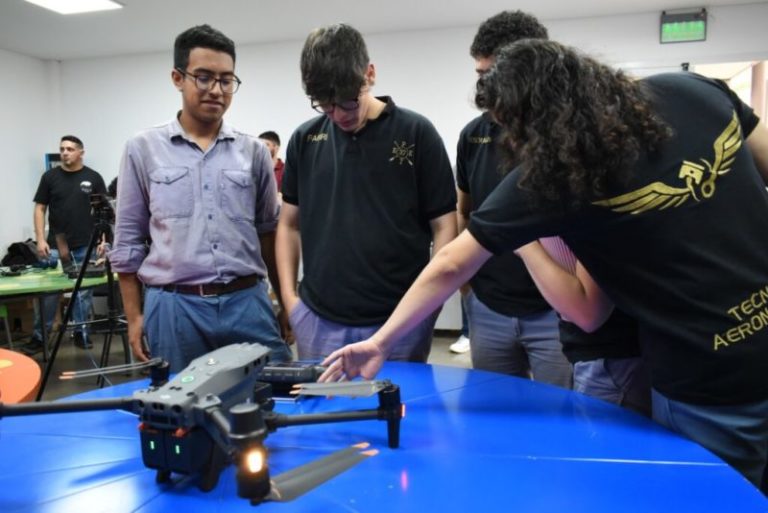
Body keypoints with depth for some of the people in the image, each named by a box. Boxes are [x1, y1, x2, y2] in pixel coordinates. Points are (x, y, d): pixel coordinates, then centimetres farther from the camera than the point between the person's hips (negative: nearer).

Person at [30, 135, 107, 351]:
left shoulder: (93, 177, 1)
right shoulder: (50, 176, 2)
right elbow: (40, 209, 2)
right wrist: (41, 239, -7)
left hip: (85, 246, 0)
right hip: (55, 246, 0)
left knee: (84, 291, 7)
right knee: (49, 292, 4)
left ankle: (81, 331, 18)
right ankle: (40, 335, 13)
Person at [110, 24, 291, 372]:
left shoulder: (254, 152, 6)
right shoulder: (143, 150, 3)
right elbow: (129, 240, 6)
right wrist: (134, 316, 3)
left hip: (247, 303, 1)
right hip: (174, 307, -1)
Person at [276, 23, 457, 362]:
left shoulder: (416, 133, -5)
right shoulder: (305, 140, 4)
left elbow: (444, 226, -3)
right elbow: (290, 224, 12)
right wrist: (289, 296, 4)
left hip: (399, 320, -2)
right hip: (318, 319, 3)